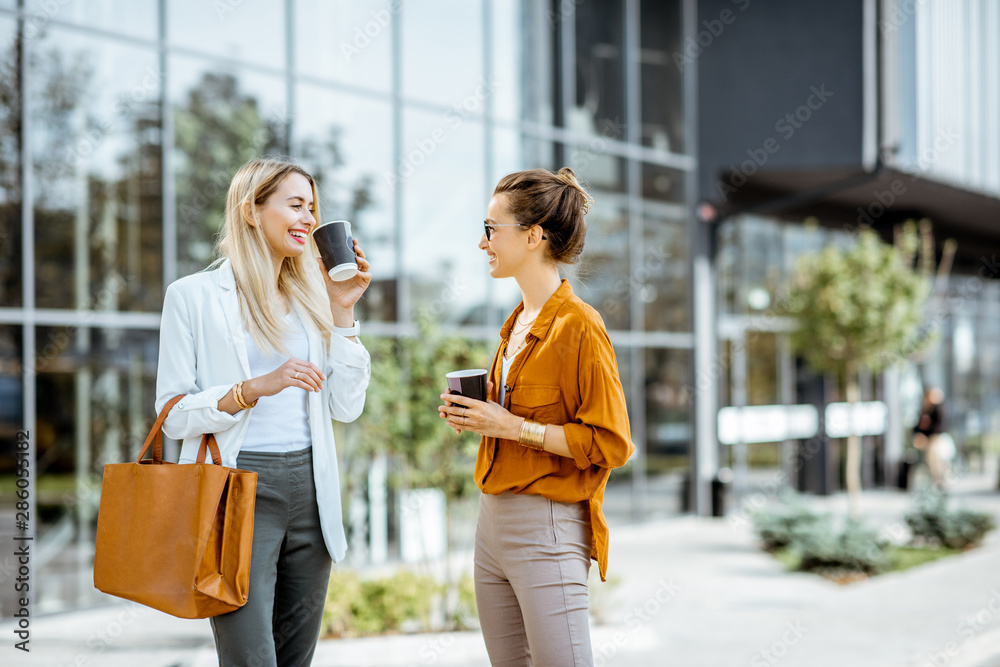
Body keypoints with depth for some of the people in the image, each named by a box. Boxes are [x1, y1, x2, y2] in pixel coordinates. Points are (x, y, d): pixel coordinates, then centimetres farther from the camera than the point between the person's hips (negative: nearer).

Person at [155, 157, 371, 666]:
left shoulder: (309, 298, 13)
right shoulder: (194, 296, -2)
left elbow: (346, 407, 8)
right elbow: (173, 414, -6)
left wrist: (342, 312, 2)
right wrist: (255, 388, -18)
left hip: (310, 490, 6)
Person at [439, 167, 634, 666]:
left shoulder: (579, 326, -13)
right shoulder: (517, 324, 13)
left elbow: (610, 444, -16)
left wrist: (514, 427, -17)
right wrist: (477, 416, 6)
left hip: (547, 527, -9)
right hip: (493, 521, 9)